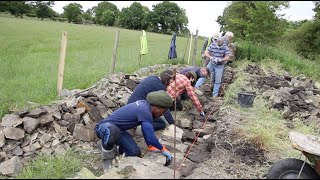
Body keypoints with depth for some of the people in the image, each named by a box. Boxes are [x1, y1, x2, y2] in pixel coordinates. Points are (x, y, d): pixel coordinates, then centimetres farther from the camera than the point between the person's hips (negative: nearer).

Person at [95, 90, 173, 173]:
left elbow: (146, 129, 10)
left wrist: (150, 146, 14)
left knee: (135, 153, -6)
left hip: (116, 130, 8)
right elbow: (150, 137, -30)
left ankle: (113, 149, 21)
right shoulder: (144, 111, -31)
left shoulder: (144, 104, -3)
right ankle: (107, 159, -15)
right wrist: (163, 149, -14)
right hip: (104, 127, -8)